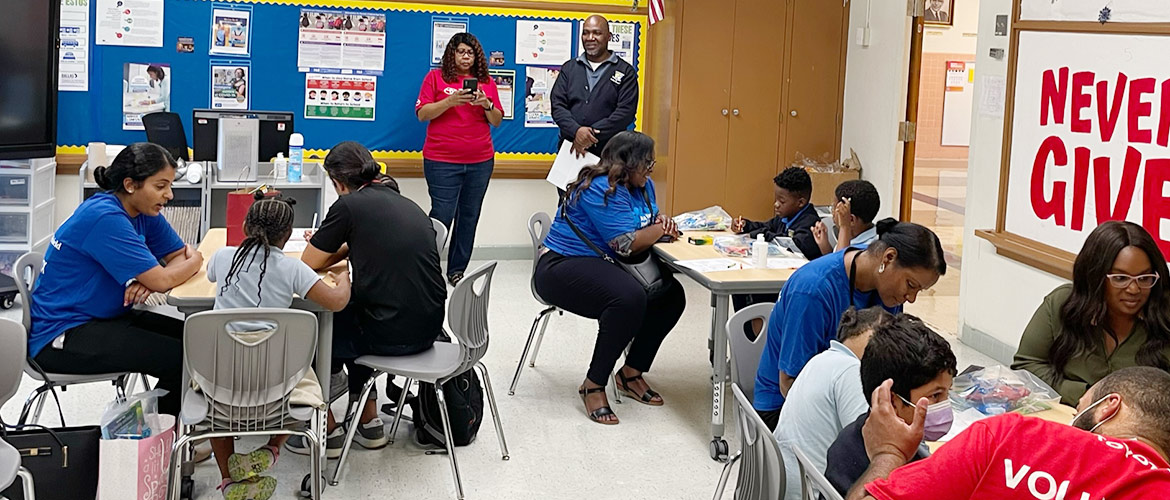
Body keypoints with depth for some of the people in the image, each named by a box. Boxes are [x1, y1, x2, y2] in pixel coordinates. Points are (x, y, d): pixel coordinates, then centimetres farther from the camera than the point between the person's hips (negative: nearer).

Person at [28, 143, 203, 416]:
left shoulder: (144, 213, 3)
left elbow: (180, 255, 5)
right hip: (62, 337, -9)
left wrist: (147, 280, -17)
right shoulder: (104, 218, -24)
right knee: (181, 359, -20)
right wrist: (194, 261, -4)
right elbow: (162, 281, -26)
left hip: (109, 318, 9)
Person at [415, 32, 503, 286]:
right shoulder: (436, 77, 4)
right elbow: (422, 113, -3)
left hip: (480, 161, 4)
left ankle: (457, 270, 12)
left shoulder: (486, 81, 12)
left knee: (469, 217, 5)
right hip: (442, 161, -3)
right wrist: (451, 101, -17)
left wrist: (486, 104, -9)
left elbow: (497, 121, 11)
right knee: (442, 215, -7)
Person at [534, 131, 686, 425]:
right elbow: (626, 244, -24)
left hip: (602, 267, 10)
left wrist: (661, 221, -2)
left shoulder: (641, 186, 10)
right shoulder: (600, 190, -20)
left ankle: (632, 373, 8)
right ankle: (593, 386, -23)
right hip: (562, 268, -10)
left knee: (671, 295, -5)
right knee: (630, 298, -35)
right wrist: (660, 229, -9)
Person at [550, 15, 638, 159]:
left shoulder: (626, 72, 5)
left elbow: (626, 111, -6)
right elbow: (557, 105, 6)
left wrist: (592, 136, -15)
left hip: (608, 152, -3)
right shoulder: (569, 68, 15)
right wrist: (576, 130, -14)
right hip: (570, 149, 3)